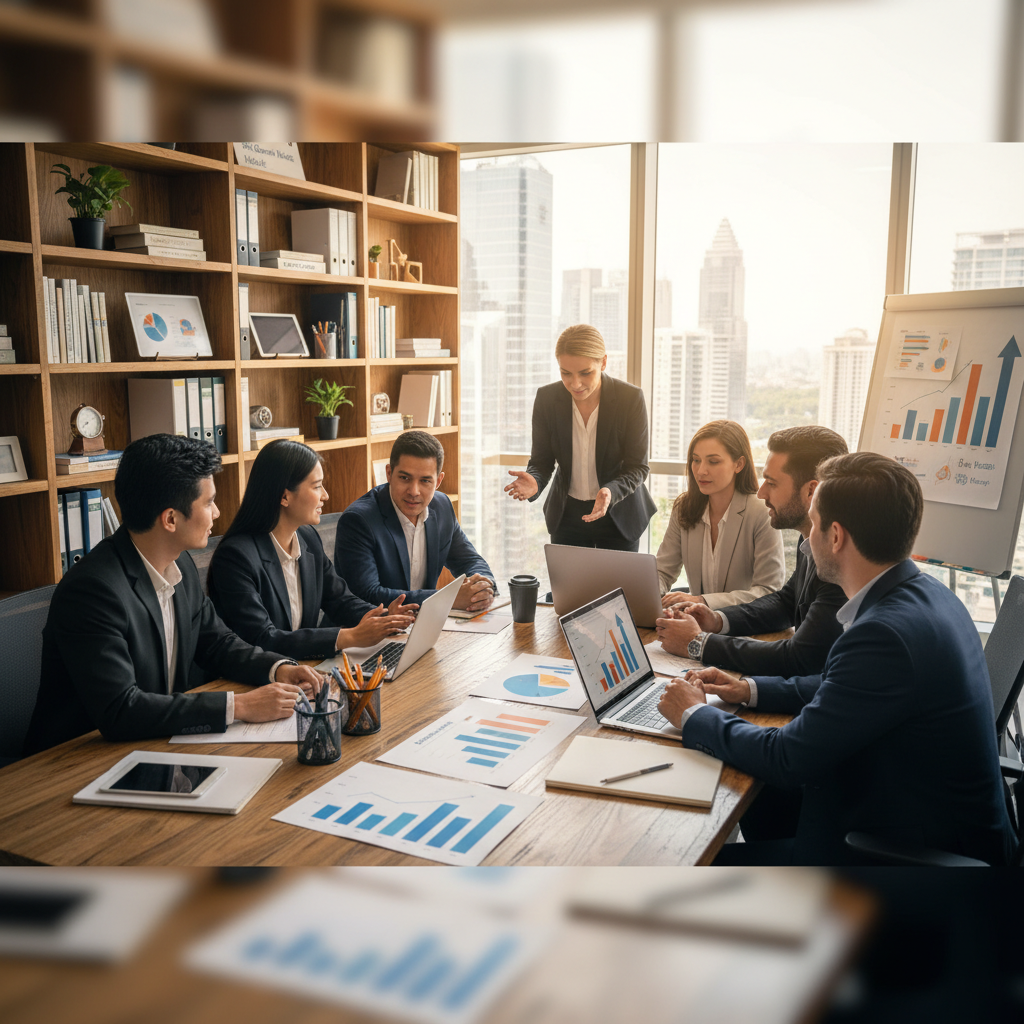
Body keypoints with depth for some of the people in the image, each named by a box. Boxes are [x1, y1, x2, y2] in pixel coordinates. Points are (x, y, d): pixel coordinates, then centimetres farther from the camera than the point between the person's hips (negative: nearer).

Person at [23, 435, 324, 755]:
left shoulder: (180, 563, 2)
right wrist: (238, 706, -28)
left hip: (157, 745, 8)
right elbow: (118, 710, -29)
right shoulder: (92, 589, -24)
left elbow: (215, 641, 15)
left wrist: (278, 668, -4)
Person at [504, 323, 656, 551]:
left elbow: (637, 467, -13)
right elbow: (541, 460, -5)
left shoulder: (631, 398, -17)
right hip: (566, 515, 2)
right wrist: (533, 482, -28)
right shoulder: (546, 398, -11)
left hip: (619, 515, -1)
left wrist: (611, 492, -34)